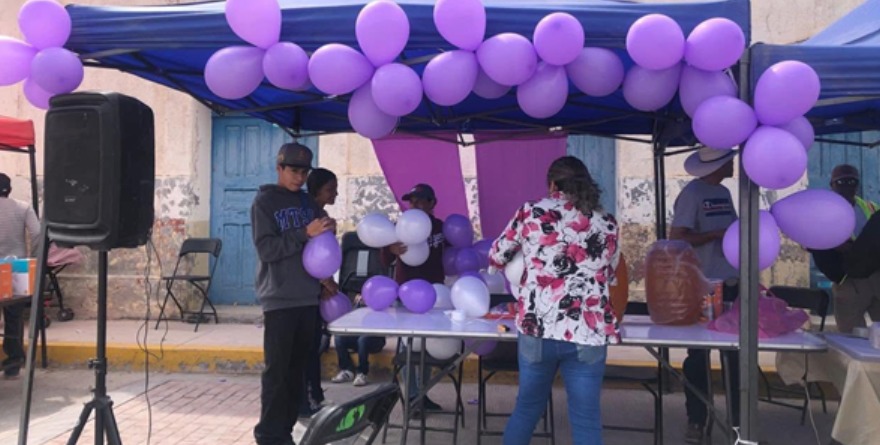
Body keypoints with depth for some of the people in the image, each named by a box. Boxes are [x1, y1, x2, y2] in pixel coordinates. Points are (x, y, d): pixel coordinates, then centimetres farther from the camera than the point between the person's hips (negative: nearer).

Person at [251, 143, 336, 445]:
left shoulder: (308, 202, 14)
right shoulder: (264, 201, -3)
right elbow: (267, 249, -13)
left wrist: (327, 231, -4)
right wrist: (305, 233, -21)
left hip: (308, 297, 6)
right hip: (280, 299, -5)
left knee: (297, 369, 9)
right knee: (277, 370, -3)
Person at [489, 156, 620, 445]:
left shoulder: (531, 213, 1)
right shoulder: (607, 224, 7)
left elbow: (496, 258, 12)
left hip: (537, 329, 0)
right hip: (588, 333, 0)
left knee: (528, 407, 20)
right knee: (586, 419, 8)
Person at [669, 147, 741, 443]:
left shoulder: (724, 192, 12)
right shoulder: (692, 193, -11)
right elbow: (676, 239, -18)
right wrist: (719, 234, -18)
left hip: (731, 284, 7)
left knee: (737, 354, 14)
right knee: (699, 356, 3)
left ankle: (739, 418, 27)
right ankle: (696, 421, 15)